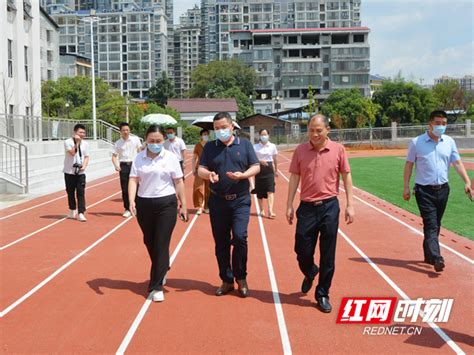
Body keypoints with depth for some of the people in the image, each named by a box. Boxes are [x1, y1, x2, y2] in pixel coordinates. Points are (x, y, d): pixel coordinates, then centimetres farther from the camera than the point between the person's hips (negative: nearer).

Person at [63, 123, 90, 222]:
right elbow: (72, 153, -21)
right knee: (70, 192, 10)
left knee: (81, 192, -7)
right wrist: (77, 142, -19)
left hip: (80, 172, 2)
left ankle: (80, 213, -9)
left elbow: (86, 157, 10)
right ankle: (72, 211, 27)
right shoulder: (68, 142, -7)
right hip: (69, 171, -2)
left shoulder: (85, 144, 6)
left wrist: (84, 166, -7)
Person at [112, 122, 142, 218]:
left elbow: (140, 152, 7)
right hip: (123, 166, 1)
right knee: (125, 189, 2)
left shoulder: (135, 139, 2)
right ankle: (127, 209, 12)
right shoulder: (118, 143, 3)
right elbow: (114, 156, 4)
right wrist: (116, 166, -14)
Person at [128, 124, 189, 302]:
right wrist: (131, 201, -18)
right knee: (149, 242, 15)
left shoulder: (171, 157, -2)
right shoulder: (139, 158, 2)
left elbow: (179, 182, 1)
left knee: (161, 244, -4)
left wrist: (183, 205, 1)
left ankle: (156, 286, 2)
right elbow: (133, 180, -3)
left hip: (166, 204, -3)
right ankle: (162, 270, 42)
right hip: (144, 204, 3)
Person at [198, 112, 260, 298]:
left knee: (240, 237, -13)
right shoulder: (210, 147, 7)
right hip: (217, 201, 2)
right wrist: (209, 174, -21)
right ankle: (227, 280, 20)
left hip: (240, 200, -2)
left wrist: (242, 175, -18)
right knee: (221, 243, 7)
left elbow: (256, 167, 2)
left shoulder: (245, 144, 4)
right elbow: (200, 170, 2)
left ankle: (241, 277, 7)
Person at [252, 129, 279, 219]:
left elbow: (275, 160, 13)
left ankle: (270, 211, -17)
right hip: (259, 170, 0)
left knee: (270, 190, -11)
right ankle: (261, 210, 21)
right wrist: (260, 161, -21)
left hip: (269, 169, 0)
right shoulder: (255, 147, 0)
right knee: (260, 192, 7)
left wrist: (276, 171, 17)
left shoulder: (272, 146, 5)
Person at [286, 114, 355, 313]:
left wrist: (349, 205, -1)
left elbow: (346, 177, 4)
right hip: (307, 207, 1)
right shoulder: (300, 150, 1)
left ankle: (322, 295, 18)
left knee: (328, 256, 4)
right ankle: (310, 274, 39)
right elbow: (294, 178, 5)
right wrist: (289, 205, 2)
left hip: (329, 207, -1)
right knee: (302, 250, 5)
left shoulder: (338, 149, -1)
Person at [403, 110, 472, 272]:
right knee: (431, 225, -11)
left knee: (435, 225, 12)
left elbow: (458, 163, 5)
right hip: (424, 190, -4)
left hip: (443, 189, 4)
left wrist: (467, 182, -7)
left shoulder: (449, 142, 6)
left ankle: (429, 255, 24)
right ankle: (436, 258, -18)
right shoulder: (417, 142, -4)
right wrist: (406, 187, -6)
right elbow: (409, 165, -1)